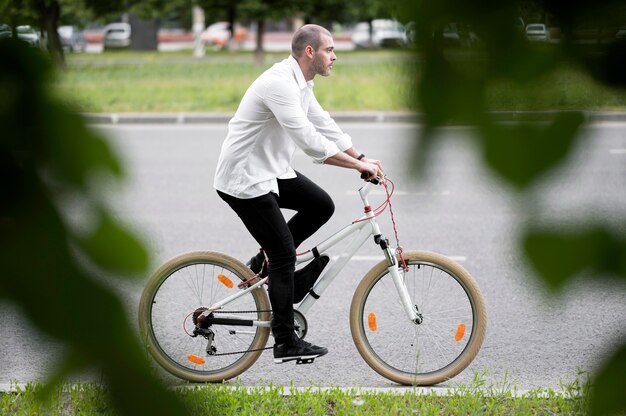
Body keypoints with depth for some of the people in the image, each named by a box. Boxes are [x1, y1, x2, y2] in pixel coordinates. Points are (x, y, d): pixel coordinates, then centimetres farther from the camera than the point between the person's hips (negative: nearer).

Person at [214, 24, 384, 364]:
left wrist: (363, 158, 3)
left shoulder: (300, 84, 7)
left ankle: (264, 263, 16)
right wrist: (359, 166, -27)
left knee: (321, 205, 6)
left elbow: (324, 126, 13)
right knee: (285, 253, -7)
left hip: (271, 171, 10)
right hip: (244, 179, -10)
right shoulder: (280, 84, -26)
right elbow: (311, 142, -32)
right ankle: (285, 343, 1)